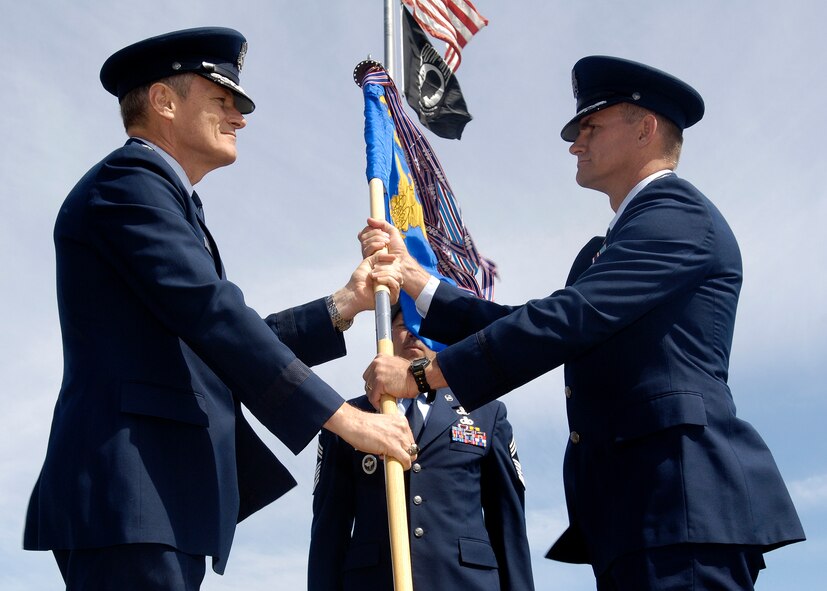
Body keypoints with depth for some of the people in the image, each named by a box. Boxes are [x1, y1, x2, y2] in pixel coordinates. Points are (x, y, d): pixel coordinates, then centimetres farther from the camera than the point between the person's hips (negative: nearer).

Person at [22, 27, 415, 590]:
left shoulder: (163, 196, 25)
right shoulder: (130, 179, -6)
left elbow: (234, 338, 21)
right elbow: (210, 314, -17)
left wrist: (343, 305, 13)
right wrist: (342, 415, -17)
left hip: (166, 496, 10)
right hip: (131, 497, -10)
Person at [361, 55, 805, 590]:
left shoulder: (677, 212, -5)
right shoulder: (613, 247, 26)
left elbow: (570, 318, -17)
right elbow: (521, 326, 20)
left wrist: (425, 374, -15)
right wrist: (410, 273, 17)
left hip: (681, 500, -9)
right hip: (633, 511, 9)